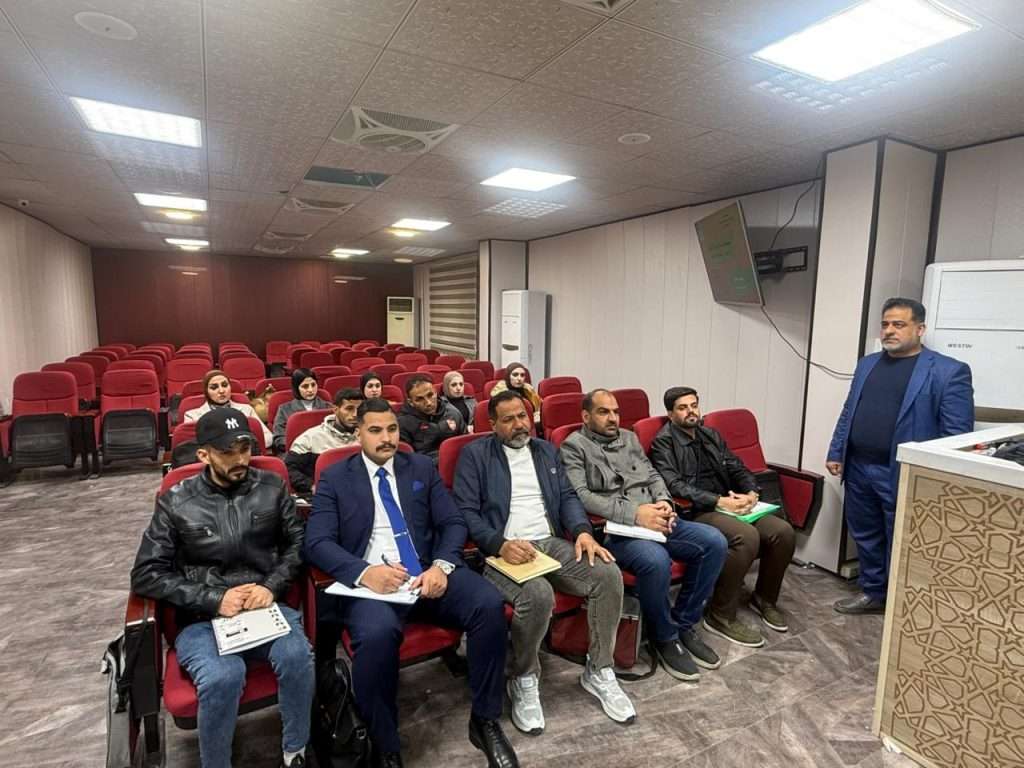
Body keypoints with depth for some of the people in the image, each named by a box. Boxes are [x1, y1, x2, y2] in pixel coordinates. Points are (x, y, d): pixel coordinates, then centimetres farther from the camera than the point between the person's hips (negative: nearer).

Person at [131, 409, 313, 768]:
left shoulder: (272, 487, 3)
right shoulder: (176, 502, -1)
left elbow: (297, 543, 6)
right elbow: (146, 575, -3)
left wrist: (272, 586, -12)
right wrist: (214, 599, -14)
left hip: (265, 608, 1)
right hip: (201, 619, -1)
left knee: (297, 655, -29)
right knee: (222, 677, -32)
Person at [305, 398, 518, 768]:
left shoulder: (422, 467, 14)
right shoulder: (335, 478, 7)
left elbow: (454, 523, 8)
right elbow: (317, 542, -3)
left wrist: (442, 566, -13)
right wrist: (364, 572, -21)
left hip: (428, 573, 3)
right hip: (371, 580, -2)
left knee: (490, 604, -23)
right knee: (377, 633, -35)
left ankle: (485, 721, 0)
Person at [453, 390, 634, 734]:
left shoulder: (547, 450, 19)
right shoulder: (475, 454, 2)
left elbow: (567, 496, 13)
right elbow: (466, 511, -5)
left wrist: (583, 531, -7)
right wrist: (501, 545, -20)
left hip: (551, 542, 5)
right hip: (503, 549, -5)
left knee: (609, 575, -19)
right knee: (538, 595, -34)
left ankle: (598, 671, 3)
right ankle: (524, 679, -3)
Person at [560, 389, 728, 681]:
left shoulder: (629, 438, 21)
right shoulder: (574, 446, -1)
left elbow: (653, 475, 19)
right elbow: (580, 495, -13)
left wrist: (663, 502, -5)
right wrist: (634, 513, -21)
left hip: (653, 519, 7)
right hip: (614, 528, -7)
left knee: (715, 542, -11)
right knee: (657, 561, -34)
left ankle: (685, 623, 7)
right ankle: (664, 637, -3)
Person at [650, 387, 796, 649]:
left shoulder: (711, 435, 18)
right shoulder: (663, 443, -5)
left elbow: (737, 468, 16)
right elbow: (674, 486, -17)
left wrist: (751, 493, -5)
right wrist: (719, 501, -22)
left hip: (729, 505, 7)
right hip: (695, 512, -7)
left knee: (783, 532, -10)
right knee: (747, 536, -31)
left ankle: (765, 598, 14)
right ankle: (721, 616, -15)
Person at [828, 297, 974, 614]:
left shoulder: (949, 371, -7)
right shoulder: (867, 364, 11)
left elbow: (957, 434, -9)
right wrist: (835, 452, 11)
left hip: (904, 475, -5)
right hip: (858, 469, 6)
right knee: (866, 537, 17)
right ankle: (873, 593, 34)